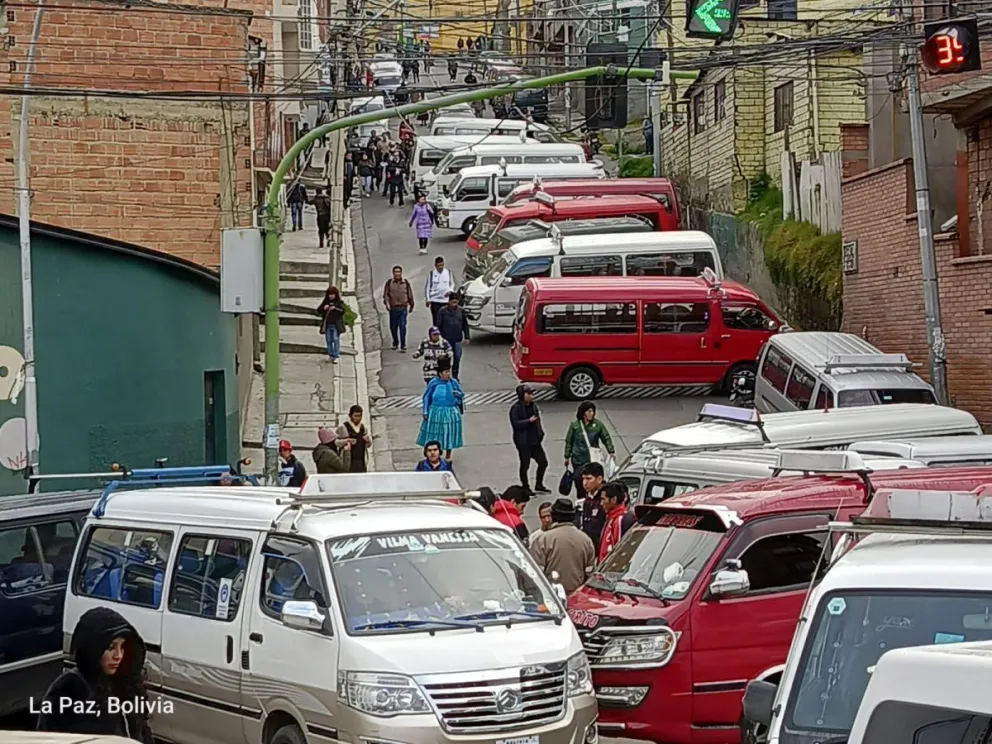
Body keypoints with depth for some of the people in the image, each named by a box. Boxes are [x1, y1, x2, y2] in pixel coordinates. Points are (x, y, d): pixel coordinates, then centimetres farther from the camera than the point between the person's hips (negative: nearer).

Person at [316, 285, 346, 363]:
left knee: (336, 340, -9)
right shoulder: (325, 302, 9)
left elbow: (343, 311, -12)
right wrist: (323, 308, -13)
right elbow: (318, 311, 7)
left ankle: (336, 357, -8)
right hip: (327, 325, 4)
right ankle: (331, 356, 17)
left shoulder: (339, 302, 0)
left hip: (336, 325, -4)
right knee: (329, 341, 8)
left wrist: (335, 308, -26)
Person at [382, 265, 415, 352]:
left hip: (403, 308, -1)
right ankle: (395, 343, 32)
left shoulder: (406, 283, 4)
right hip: (393, 308, 1)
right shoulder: (389, 283, 3)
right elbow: (385, 294, 1)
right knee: (393, 327, 9)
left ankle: (403, 346, -9)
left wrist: (411, 306, 19)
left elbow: (410, 295, 12)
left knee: (402, 327, -10)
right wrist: (387, 303, -15)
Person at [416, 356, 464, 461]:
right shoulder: (433, 383, -9)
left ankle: (448, 456, 27)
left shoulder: (454, 383, -5)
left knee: (449, 433, 10)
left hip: (450, 413, 1)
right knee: (434, 433, 7)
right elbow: (427, 397, -1)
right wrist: (426, 412, -2)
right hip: (436, 413, -1)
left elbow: (461, 395, 7)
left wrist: (458, 394, -17)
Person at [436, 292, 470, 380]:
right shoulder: (442, 311, -6)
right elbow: (439, 325, -3)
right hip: (447, 339, -3)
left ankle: (455, 375, 19)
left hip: (458, 339, 3)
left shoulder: (461, 311, 4)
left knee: (457, 358, 6)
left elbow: (465, 325, 11)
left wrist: (466, 337, 8)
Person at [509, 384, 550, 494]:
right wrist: (529, 421, -28)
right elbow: (515, 423, -21)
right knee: (525, 465, 3)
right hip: (523, 442, -7)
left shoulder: (533, 406, 11)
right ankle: (525, 488, 15)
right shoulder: (516, 408, -12)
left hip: (535, 440, 7)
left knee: (543, 462, 9)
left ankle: (539, 485, 25)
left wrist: (540, 433, 8)